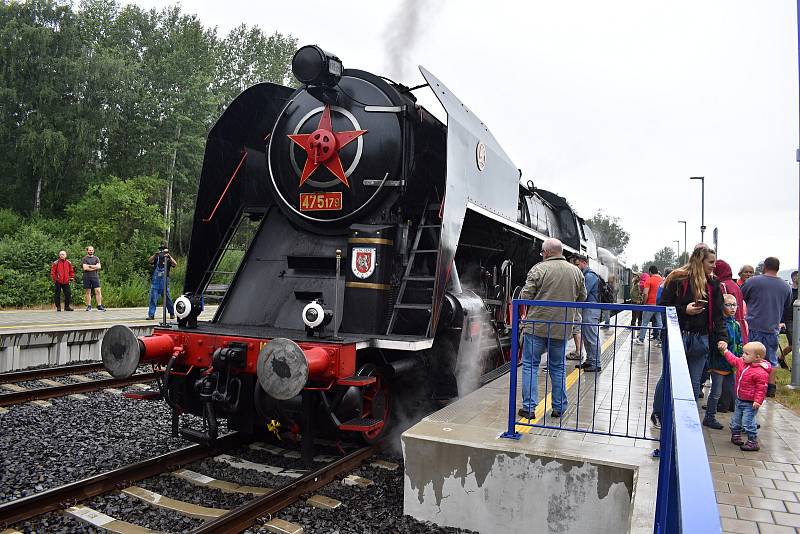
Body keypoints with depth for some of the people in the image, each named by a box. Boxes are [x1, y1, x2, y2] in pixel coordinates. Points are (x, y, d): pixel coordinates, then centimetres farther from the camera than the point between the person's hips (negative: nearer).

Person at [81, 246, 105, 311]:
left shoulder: (96, 258, 12)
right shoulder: (84, 259, 5)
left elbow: (99, 267, -2)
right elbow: (85, 268, -10)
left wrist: (90, 266, -7)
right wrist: (94, 267, -7)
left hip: (95, 276, 1)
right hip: (87, 277, -1)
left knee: (98, 291, -7)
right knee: (88, 292, 4)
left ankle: (99, 306, -8)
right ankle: (89, 306, 8)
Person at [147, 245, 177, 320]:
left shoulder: (168, 259, 5)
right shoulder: (156, 258, 8)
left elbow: (175, 264, -12)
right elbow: (149, 260, -10)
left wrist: (169, 257, -24)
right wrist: (155, 255, -26)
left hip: (164, 281, -1)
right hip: (155, 281, 1)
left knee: (167, 297, 5)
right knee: (153, 298, -4)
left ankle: (172, 313, 18)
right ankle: (151, 315, -2)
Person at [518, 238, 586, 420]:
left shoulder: (539, 269, -10)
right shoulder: (576, 271, 6)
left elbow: (526, 296, -12)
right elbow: (582, 296, 15)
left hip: (537, 325, -4)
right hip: (562, 328, 4)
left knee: (530, 365, 4)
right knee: (558, 367, 15)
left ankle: (529, 407, 3)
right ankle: (559, 408, 21)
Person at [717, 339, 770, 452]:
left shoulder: (761, 373, -23)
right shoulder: (741, 363, 0)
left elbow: (761, 389, -21)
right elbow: (733, 360, 21)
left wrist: (758, 401, -26)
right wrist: (725, 350, 21)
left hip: (750, 403, -8)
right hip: (739, 400, 9)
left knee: (748, 423, -7)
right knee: (735, 420, 19)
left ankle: (753, 442, 5)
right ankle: (736, 435, 37)